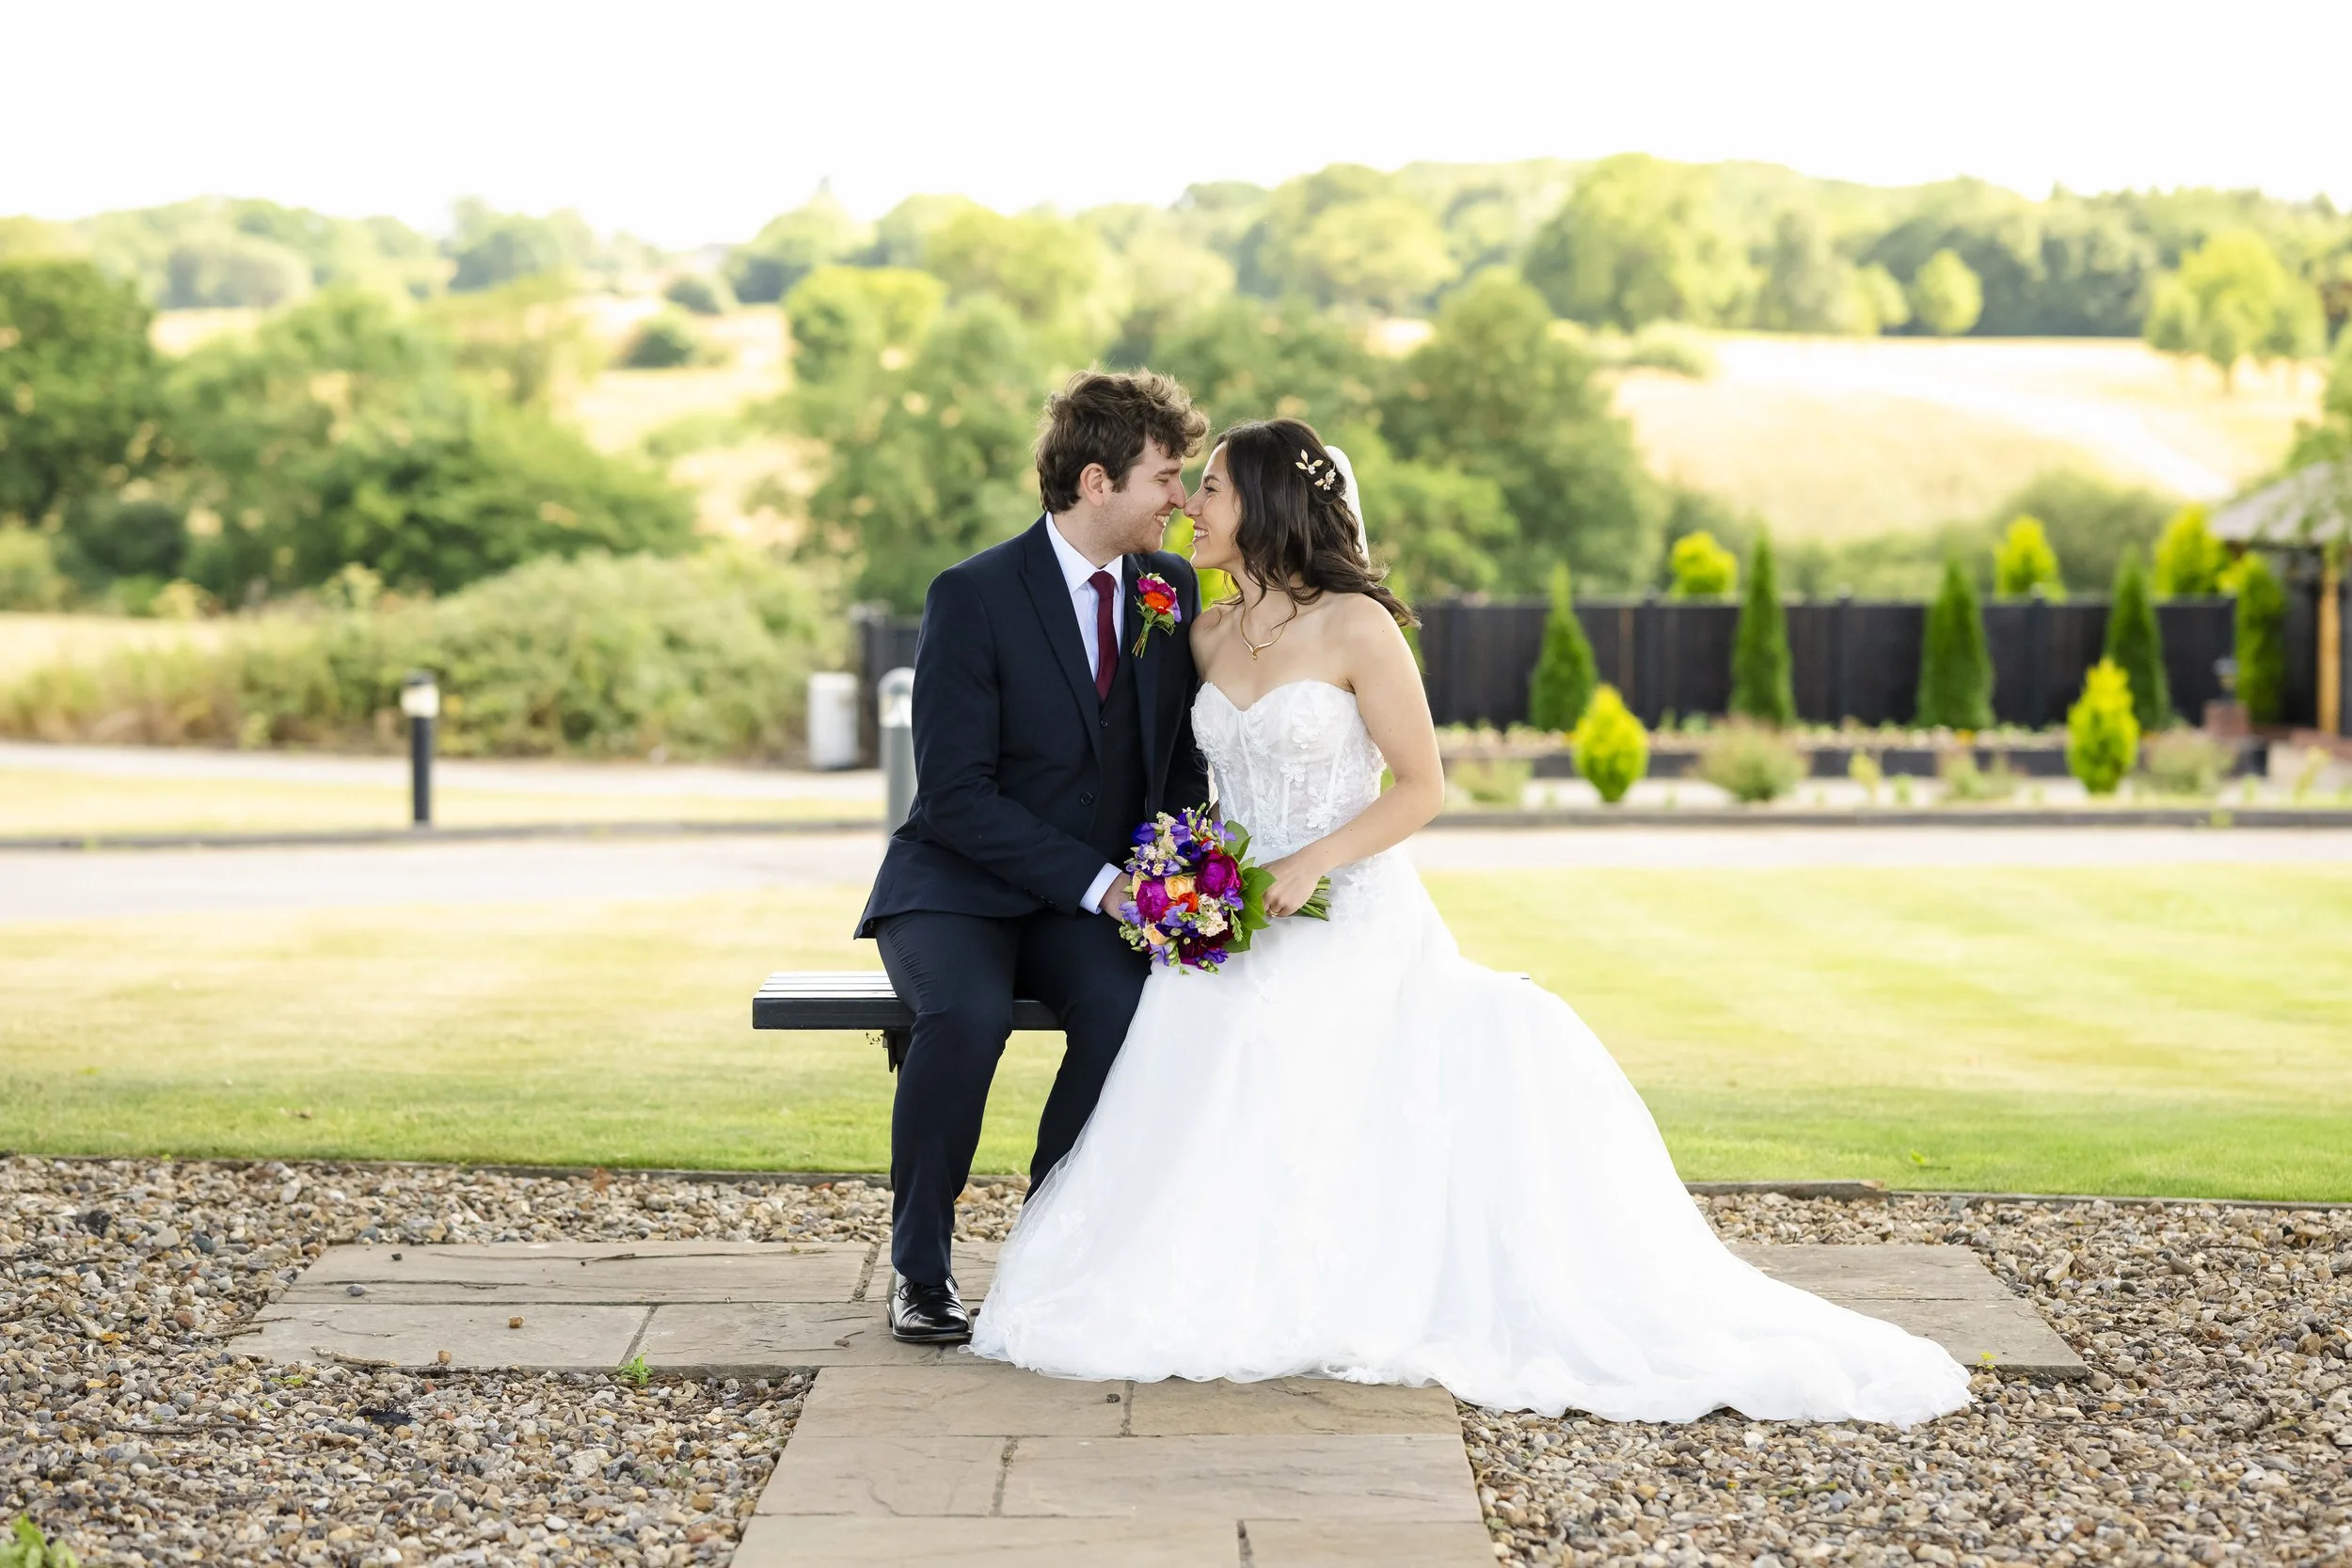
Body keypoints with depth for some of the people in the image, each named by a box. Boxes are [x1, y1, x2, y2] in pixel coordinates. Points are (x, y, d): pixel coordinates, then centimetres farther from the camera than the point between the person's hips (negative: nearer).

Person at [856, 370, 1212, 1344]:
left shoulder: (1175, 589, 3)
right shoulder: (973, 597, -12)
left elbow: (1183, 761, 11)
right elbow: (955, 795, -16)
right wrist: (1098, 884, -23)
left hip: (1096, 904, 3)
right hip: (959, 887, -3)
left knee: (1126, 1005, -30)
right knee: (967, 1013, -35)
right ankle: (920, 1265, -13)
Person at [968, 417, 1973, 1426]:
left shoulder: (1355, 626, -6)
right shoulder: (1209, 635, 13)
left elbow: (1420, 788, -6)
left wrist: (1310, 863, -19)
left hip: (1354, 918, -5)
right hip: (1240, 924, 5)